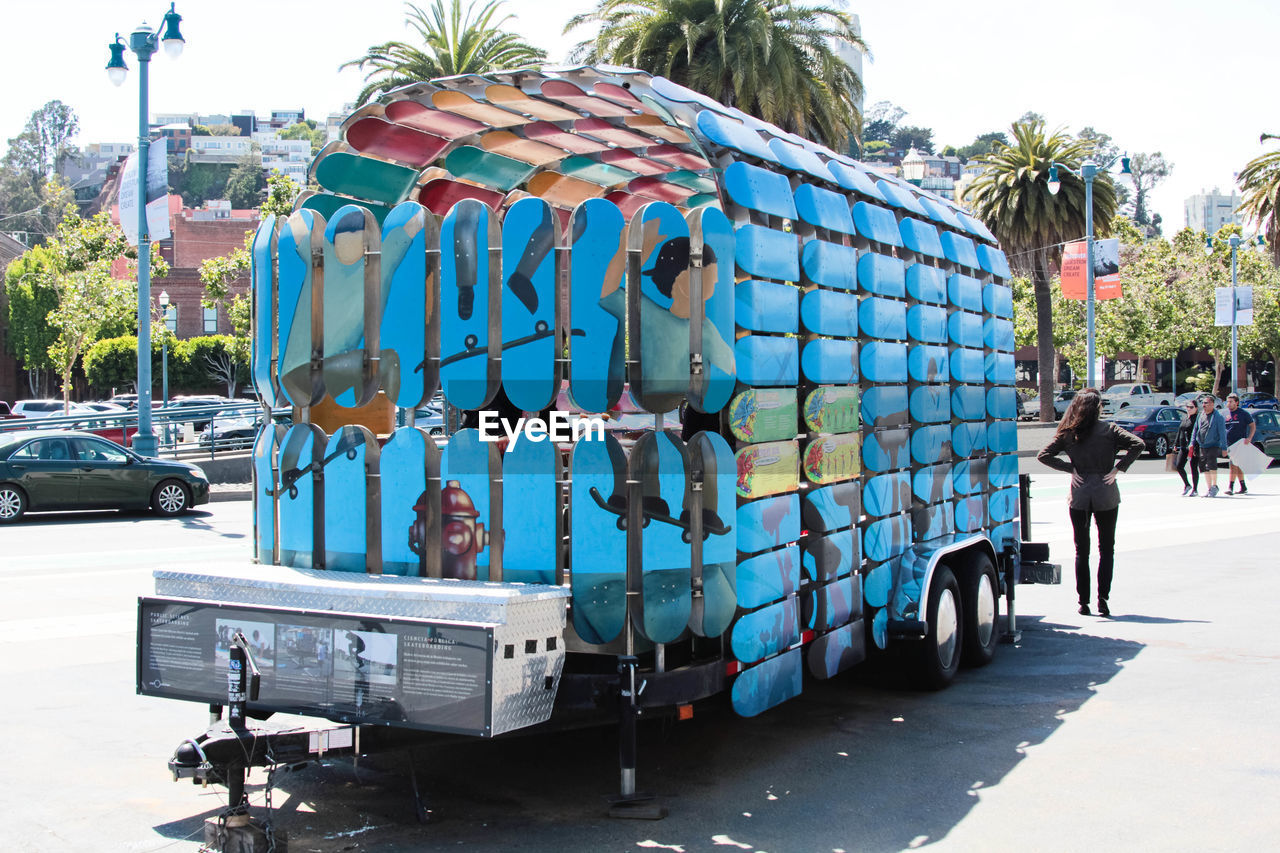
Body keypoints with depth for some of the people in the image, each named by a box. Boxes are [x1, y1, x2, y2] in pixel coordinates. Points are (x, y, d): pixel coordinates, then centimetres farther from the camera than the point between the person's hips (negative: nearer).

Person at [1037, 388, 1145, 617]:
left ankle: (1083, 601, 9)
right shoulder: (1109, 429, -4)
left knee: (1081, 550, 10)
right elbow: (1138, 445, -13)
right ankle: (1103, 598, 0)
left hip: (1079, 496, 1)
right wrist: (1118, 468, -9)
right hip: (1106, 495, -1)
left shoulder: (1068, 433, 0)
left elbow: (1044, 455, -3)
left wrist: (1071, 468, -1)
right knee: (1106, 548, 10)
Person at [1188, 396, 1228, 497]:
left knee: (1211, 465, -20)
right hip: (1201, 446, 6)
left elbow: (1222, 433, -6)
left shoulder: (1218, 417, -5)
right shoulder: (1200, 416, 12)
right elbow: (1195, 430, 18)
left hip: (1213, 446, -6)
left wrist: (1224, 447, -10)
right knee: (1204, 468, 7)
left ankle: (1214, 486, -5)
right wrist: (1192, 443, 11)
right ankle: (1209, 488, 17)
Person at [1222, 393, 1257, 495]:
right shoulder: (1226, 415, 12)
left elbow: (1253, 426, -1)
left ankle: (1230, 487, -17)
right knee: (1238, 467, 12)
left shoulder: (1243, 414, -4)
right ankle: (1243, 487, 20)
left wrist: (1249, 438, -14)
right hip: (1229, 444, 6)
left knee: (1233, 465, -14)